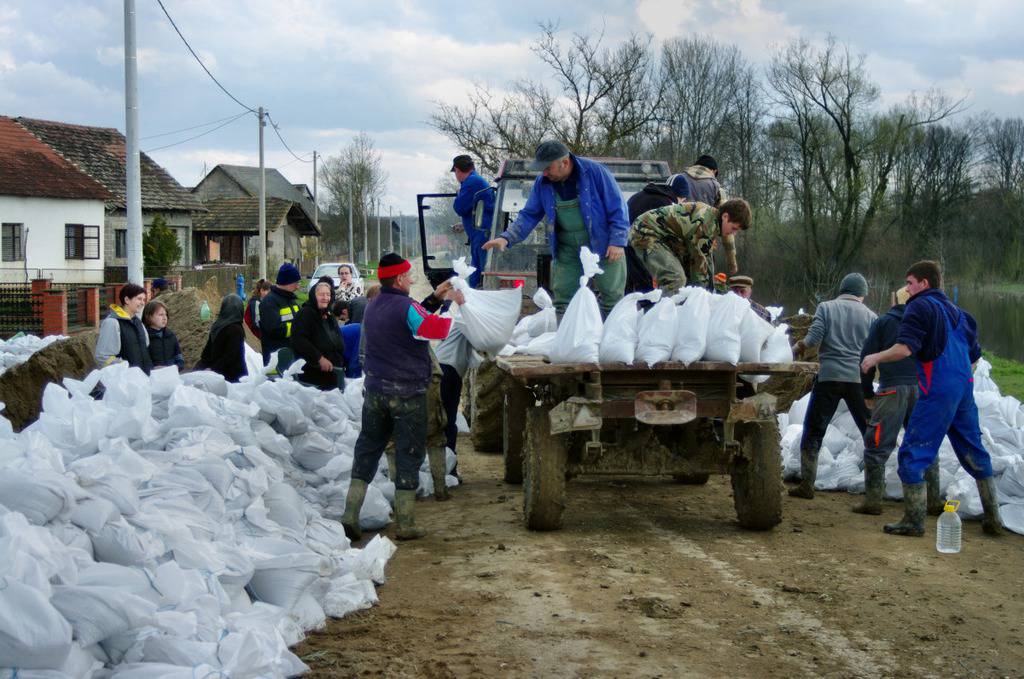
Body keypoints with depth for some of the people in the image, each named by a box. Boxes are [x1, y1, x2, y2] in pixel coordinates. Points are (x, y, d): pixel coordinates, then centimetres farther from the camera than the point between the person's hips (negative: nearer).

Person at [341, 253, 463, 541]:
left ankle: (350, 515, 5)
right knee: (409, 453, 3)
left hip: (375, 390, 6)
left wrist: (434, 298, 19)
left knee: (368, 448, 12)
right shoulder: (405, 307, -16)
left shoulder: (372, 307, 9)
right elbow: (435, 329, -20)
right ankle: (405, 523, 5)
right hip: (407, 393, -6)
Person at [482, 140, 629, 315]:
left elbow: (617, 207, -12)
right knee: (563, 299, 3)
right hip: (568, 249, 4)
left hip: (602, 245, -4)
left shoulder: (595, 171, -15)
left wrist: (618, 241, -18)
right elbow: (529, 215, 4)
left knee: (612, 296, 2)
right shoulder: (542, 182, -1)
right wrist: (506, 238, -11)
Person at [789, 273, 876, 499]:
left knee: (813, 431, 7)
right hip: (858, 378, 1)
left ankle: (807, 484, 3)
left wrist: (797, 347, 8)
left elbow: (814, 338, -8)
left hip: (828, 376, -1)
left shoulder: (826, 307, 4)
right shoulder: (869, 315, 8)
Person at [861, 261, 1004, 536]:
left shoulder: (920, 307, -5)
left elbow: (904, 348, -17)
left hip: (937, 391, -8)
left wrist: (876, 358, -3)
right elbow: (974, 355, 22)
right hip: (964, 389, 8)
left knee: (913, 452, -2)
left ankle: (913, 521, -5)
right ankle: (993, 518, 19)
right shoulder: (956, 311, 18)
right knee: (974, 453, 16)